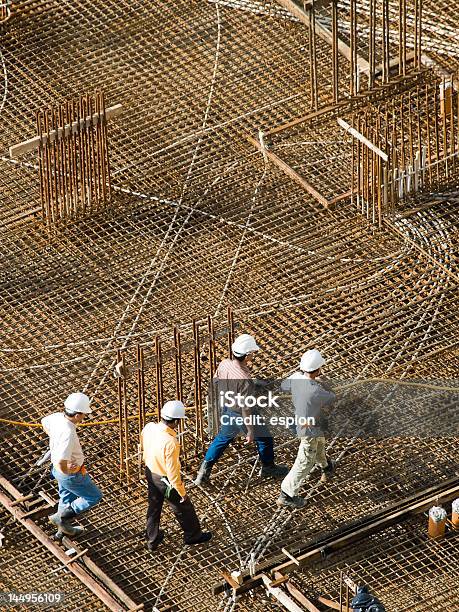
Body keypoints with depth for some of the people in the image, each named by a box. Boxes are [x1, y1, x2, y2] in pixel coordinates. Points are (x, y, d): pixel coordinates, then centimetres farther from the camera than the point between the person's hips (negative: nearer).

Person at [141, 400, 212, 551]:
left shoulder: (148, 428, -18)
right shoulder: (170, 443, -39)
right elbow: (173, 472, -30)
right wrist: (182, 492, -15)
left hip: (150, 473, 6)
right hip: (165, 480, -6)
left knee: (153, 507, 27)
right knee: (183, 507, 20)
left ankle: (152, 540, 43)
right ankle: (193, 535, 43)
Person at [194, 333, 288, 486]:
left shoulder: (224, 365, -18)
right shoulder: (245, 380, -38)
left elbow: (215, 382, 3)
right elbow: (246, 409, -30)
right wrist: (250, 431, -17)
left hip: (227, 410, 6)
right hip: (241, 416, -6)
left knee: (223, 438, 30)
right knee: (264, 438, 21)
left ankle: (204, 471, 33)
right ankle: (268, 468, 43)